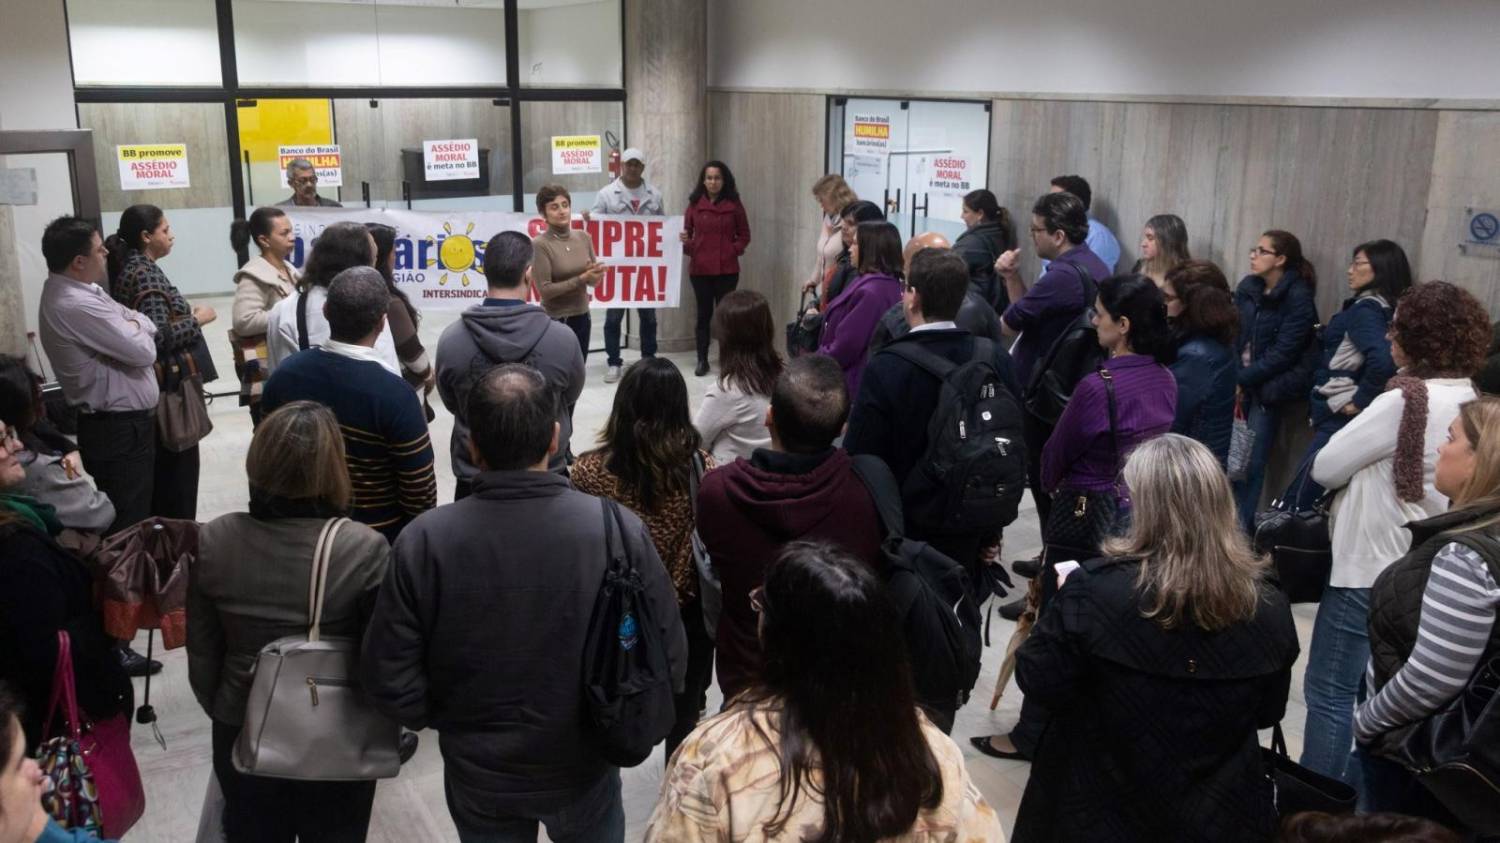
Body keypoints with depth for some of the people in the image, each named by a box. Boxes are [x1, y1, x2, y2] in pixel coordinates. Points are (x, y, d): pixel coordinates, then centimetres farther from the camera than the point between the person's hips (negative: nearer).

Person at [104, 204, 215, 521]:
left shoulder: (132, 268, 11)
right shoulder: (145, 274, -17)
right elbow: (159, 336, -25)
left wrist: (187, 314, 10)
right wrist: (198, 319, -14)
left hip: (159, 383, 10)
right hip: (170, 383, -10)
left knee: (161, 464, 17)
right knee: (179, 464, -1)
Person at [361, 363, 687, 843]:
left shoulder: (425, 542, -22)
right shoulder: (619, 529, -22)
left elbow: (390, 677, -15)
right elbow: (669, 660, -15)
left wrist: (444, 720, 5)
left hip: (478, 773, 0)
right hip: (584, 766, 0)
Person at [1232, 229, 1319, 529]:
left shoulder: (1298, 298, -10)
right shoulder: (1247, 287, 6)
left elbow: (1282, 354, -14)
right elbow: (1232, 335, 6)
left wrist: (1241, 379, -16)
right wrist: (1230, 376, -7)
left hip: (1268, 390, -4)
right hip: (1237, 384, 4)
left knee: (1251, 462, -3)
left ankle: (1241, 526, 8)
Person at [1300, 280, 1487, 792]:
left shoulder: (1405, 402, -20)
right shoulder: (1471, 404, 5)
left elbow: (1325, 468, -13)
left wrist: (1361, 465, 4)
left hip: (1369, 567, -8)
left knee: (1329, 690, 2)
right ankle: (1355, 793, 28)